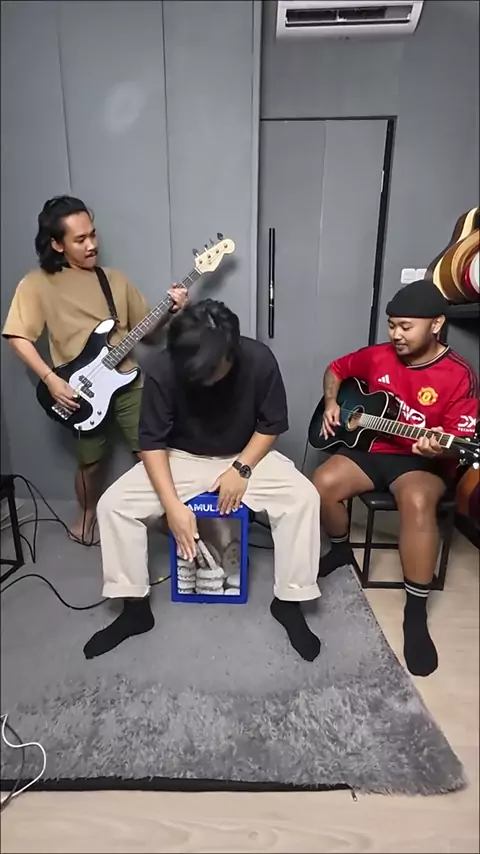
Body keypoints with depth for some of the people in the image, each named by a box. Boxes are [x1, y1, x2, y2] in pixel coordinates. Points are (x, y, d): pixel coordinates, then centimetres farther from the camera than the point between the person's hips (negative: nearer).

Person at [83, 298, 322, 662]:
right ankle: (136, 607, 2)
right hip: (180, 458, 1)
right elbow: (152, 442, -16)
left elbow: (271, 426, -9)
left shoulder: (259, 360, -22)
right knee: (113, 504, -17)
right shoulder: (162, 370, -23)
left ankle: (288, 601, -4)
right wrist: (173, 506, -24)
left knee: (304, 497, -24)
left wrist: (241, 470, -21)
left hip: (246, 457, 0)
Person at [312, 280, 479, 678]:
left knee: (417, 501, -37)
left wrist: (439, 450, -36)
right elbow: (336, 369, 18)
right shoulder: (378, 356, 1)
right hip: (371, 446, 4)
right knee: (323, 483, -23)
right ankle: (341, 548, 11)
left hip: (422, 461, -4)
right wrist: (331, 402, 1)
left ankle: (416, 614, -20)